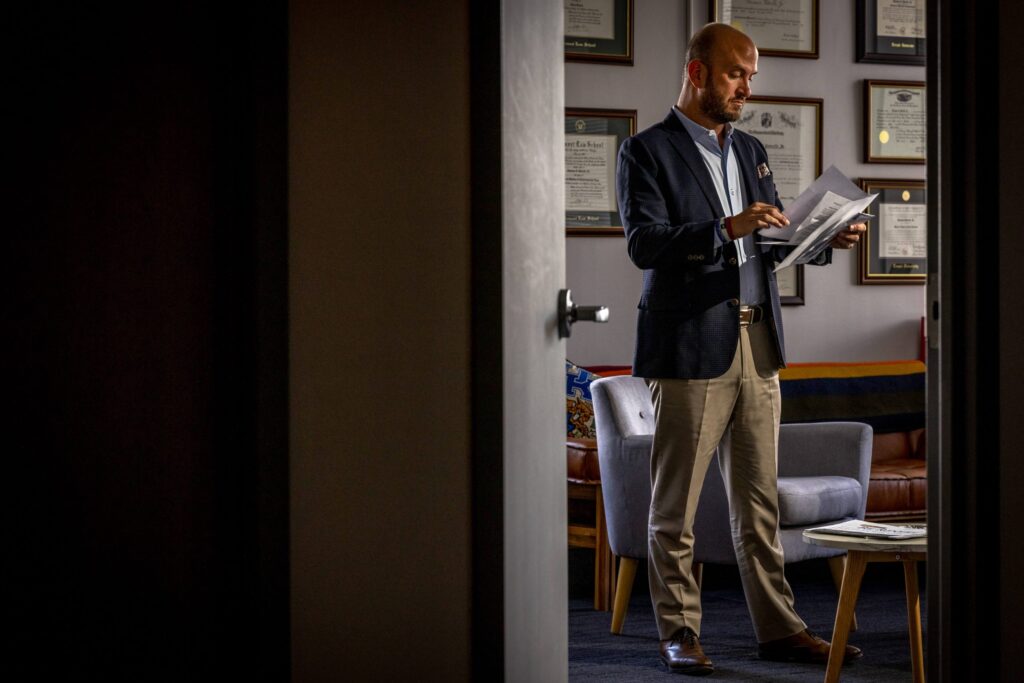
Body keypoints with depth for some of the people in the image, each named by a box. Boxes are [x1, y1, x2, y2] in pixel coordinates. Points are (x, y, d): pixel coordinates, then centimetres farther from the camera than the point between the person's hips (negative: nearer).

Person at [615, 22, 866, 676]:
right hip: (690, 345, -6)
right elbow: (644, 243, -15)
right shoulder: (647, 152, -4)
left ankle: (779, 627, 15)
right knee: (675, 501, 0)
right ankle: (679, 633, 9)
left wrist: (826, 240, 3)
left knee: (759, 499, 10)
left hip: (757, 346, 6)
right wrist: (725, 229, -26)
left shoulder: (751, 151, 18)